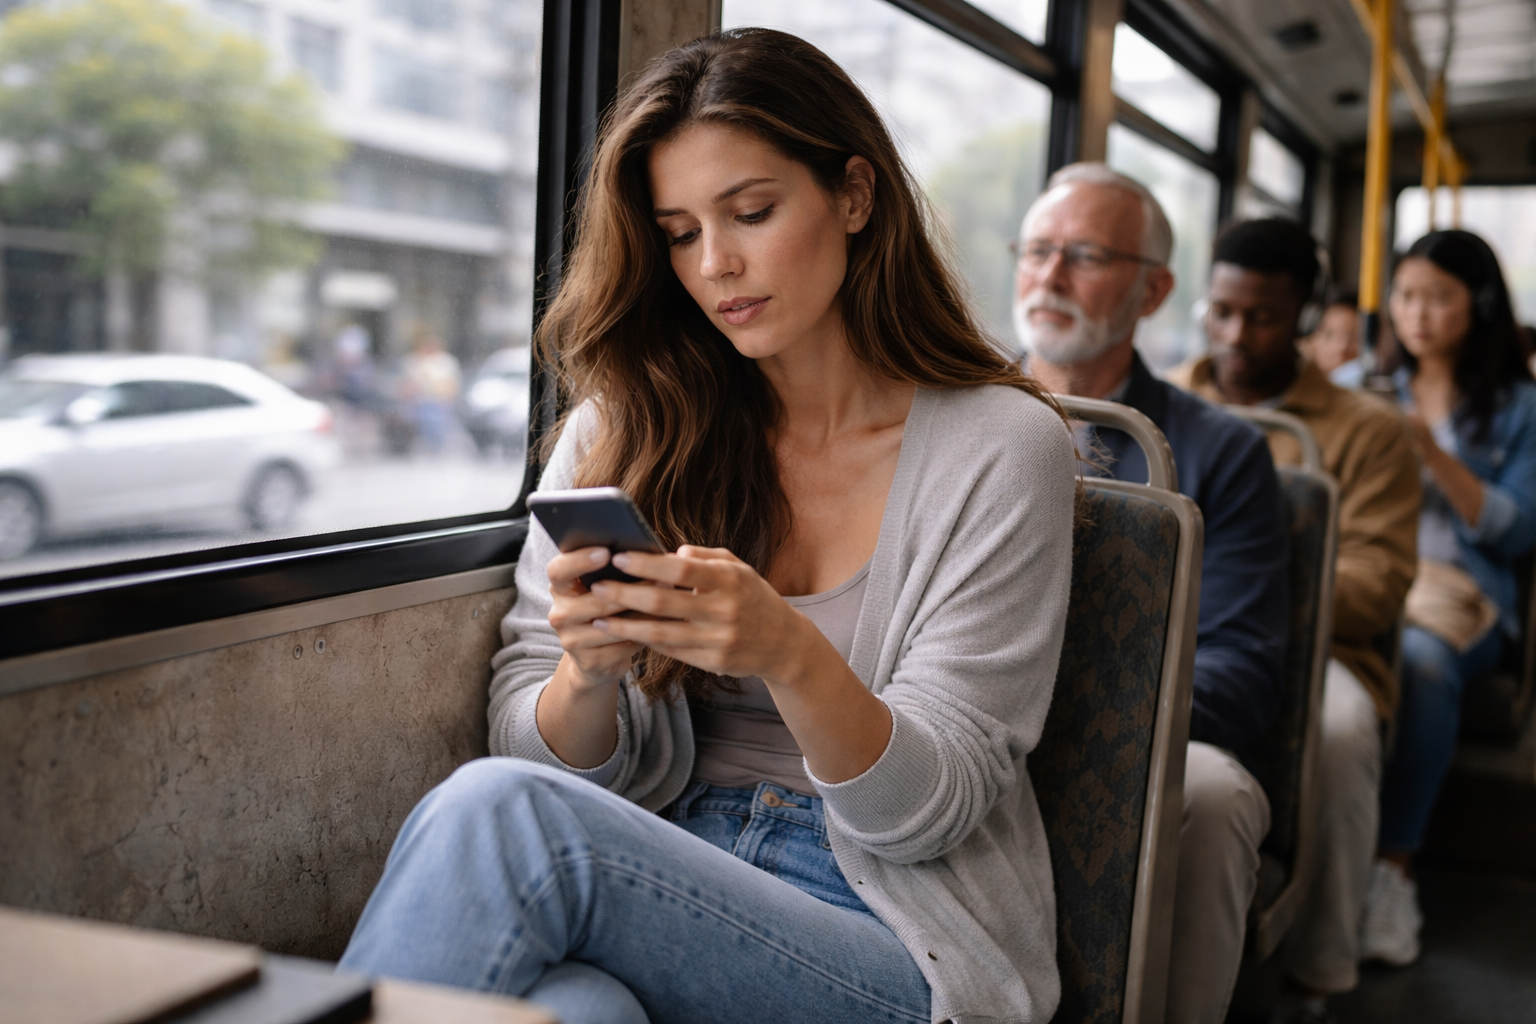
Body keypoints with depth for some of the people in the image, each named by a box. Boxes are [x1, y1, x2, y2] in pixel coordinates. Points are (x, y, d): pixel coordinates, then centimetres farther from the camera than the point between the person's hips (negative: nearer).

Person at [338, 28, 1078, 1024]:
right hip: (667, 887, 2)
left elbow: (924, 811, -7)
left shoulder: (1000, 447, -4)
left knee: (496, 810, -28)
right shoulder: (623, 426, 6)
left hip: (898, 938, -2)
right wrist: (590, 673, -19)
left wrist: (788, 654, -27)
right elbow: (539, 748, 5)